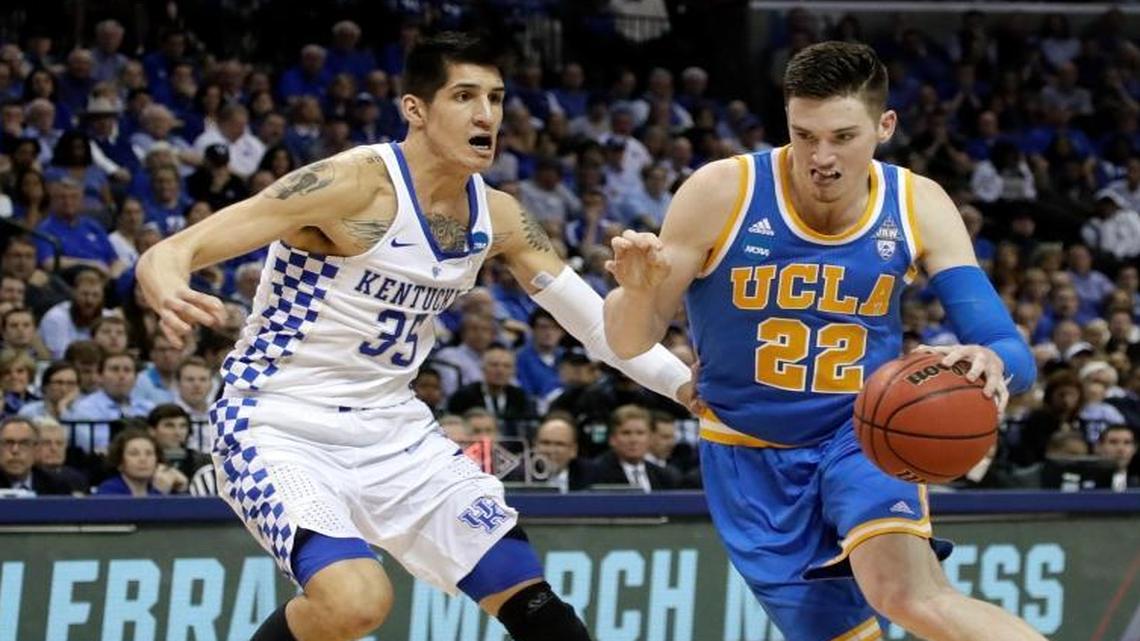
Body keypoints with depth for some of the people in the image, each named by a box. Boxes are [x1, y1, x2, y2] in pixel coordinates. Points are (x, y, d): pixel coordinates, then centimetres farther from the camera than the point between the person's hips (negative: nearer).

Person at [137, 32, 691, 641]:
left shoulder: (497, 216, 1)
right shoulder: (356, 183, -21)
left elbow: (595, 318, 13)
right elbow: (168, 253, -25)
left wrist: (691, 385, 1)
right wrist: (172, 295, -48)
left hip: (392, 430, 7)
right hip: (280, 428, -7)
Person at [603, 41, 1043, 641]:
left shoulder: (918, 208, -11)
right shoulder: (721, 193, -17)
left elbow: (1012, 353, -13)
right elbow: (629, 343, -10)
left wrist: (990, 362, -38)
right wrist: (637, 290, -35)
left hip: (864, 433, 0)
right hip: (752, 456, 0)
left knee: (909, 593, -30)